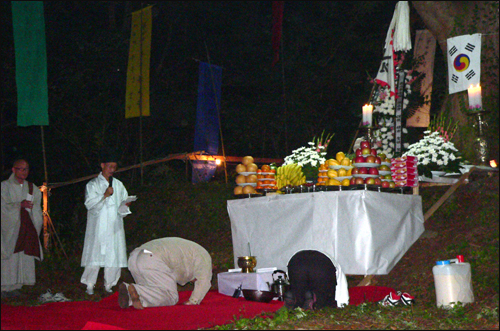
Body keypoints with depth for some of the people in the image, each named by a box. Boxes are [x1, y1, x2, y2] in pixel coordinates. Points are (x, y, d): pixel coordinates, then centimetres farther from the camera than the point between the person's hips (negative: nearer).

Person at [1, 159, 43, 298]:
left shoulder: (32, 188, 14)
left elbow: (36, 209, 16)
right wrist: (20, 205, -17)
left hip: (26, 228, 4)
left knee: (23, 257, 0)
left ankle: (15, 286, 6)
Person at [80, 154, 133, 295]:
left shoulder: (118, 185, 15)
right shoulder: (93, 184, 6)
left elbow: (121, 209, 13)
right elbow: (90, 204, -7)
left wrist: (125, 205, -10)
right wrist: (104, 196, -18)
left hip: (114, 227, 3)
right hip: (98, 227, -3)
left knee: (114, 256, -1)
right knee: (95, 256, -7)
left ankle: (109, 285, 10)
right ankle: (90, 285, 3)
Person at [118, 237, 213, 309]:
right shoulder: (203, 256, 16)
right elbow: (203, 281, 1)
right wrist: (193, 301, 8)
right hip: (152, 262, -9)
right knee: (170, 298, -7)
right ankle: (136, 291, -26)